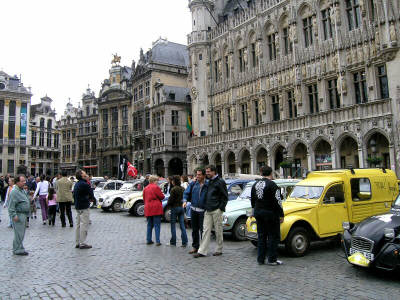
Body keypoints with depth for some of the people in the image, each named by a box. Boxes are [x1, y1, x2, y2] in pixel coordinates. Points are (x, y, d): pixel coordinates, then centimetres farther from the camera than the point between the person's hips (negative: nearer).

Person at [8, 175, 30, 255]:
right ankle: (18, 250, 4)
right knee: (19, 233, -4)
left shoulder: (22, 190, 15)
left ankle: (19, 248, 26)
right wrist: (14, 215, -23)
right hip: (18, 215, -10)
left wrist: (27, 214, 23)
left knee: (21, 233, 16)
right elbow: (11, 206, -19)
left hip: (24, 215, 10)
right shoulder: (14, 192, -16)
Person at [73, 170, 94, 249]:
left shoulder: (76, 184, 11)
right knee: (84, 225, -4)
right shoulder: (85, 184, -18)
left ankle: (77, 243, 21)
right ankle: (82, 243, -1)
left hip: (77, 207, 10)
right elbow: (91, 195, -12)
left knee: (78, 225, 15)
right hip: (84, 207, -9)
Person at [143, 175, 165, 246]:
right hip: (156, 208, -6)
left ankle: (148, 240, 18)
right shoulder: (156, 187, -9)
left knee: (149, 225, 15)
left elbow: (144, 199, 17)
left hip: (148, 209, 6)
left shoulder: (145, 188, 11)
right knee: (157, 225, -2)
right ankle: (157, 241, -3)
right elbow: (161, 197, -8)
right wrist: (163, 195, 13)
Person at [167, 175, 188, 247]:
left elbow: (171, 199, -12)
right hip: (181, 207, 6)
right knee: (182, 225, 7)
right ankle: (184, 242, 5)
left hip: (175, 207, -6)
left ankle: (173, 242, 12)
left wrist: (168, 204, 6)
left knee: (173, 225, 6)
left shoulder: (174, 189, -16)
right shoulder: (183, 189, 4)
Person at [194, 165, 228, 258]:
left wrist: (221, 208, -13)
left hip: (216, 210, -7)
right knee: (206, 230, 4)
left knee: (218, 230, 4)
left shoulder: (220, 182, -6)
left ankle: (219, 250, 17)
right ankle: (202, 251, 4)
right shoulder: (209, 181, 15)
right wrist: (206, 207, 16)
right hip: (208, 210, 7)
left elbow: (225, 196, -7)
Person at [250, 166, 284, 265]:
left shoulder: (255, 184, 8)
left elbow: (252, 200, 15)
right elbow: (277, 202, -15)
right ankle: (272, 259, 8)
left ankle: (260, 259, 17)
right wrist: (281, 215, -9)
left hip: (258, 213, 7)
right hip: (270, 213, -7)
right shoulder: (272, 184, -14)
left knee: (261, 236, 13)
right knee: (273, 236, 4)